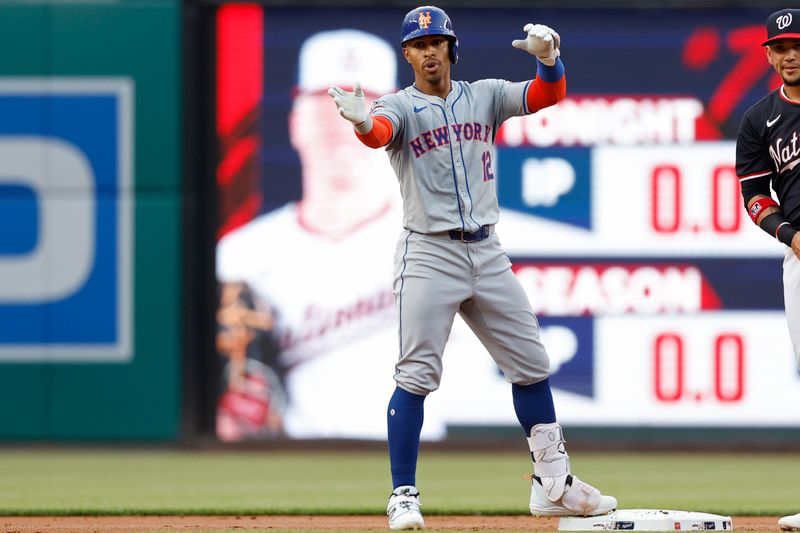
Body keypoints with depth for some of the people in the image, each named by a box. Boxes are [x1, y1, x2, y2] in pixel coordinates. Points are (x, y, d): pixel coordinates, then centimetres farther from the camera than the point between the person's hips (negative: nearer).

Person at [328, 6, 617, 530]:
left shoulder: (484, 97, 8)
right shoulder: (401, 107, -3)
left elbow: (548, 94, -5)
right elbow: (381, 131, -27)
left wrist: (548, 58, -27)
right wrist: (362, 122, -51)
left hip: (486, 253, 5)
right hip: (429, 254, -5)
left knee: (531, 364, 10)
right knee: (417, 376, -11)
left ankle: (553, 485, 22)